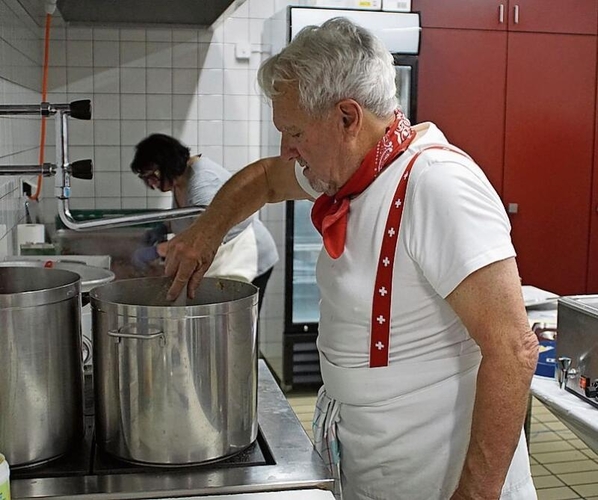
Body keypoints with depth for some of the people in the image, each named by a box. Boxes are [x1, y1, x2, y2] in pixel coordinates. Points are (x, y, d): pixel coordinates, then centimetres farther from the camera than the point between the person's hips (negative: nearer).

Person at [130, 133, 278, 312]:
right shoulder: (179, 180, 4)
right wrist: (163, 228, 1)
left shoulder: (203, 180, -25)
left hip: (245, 261, -9)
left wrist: (155, 251, -31)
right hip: (222, 263, 9)